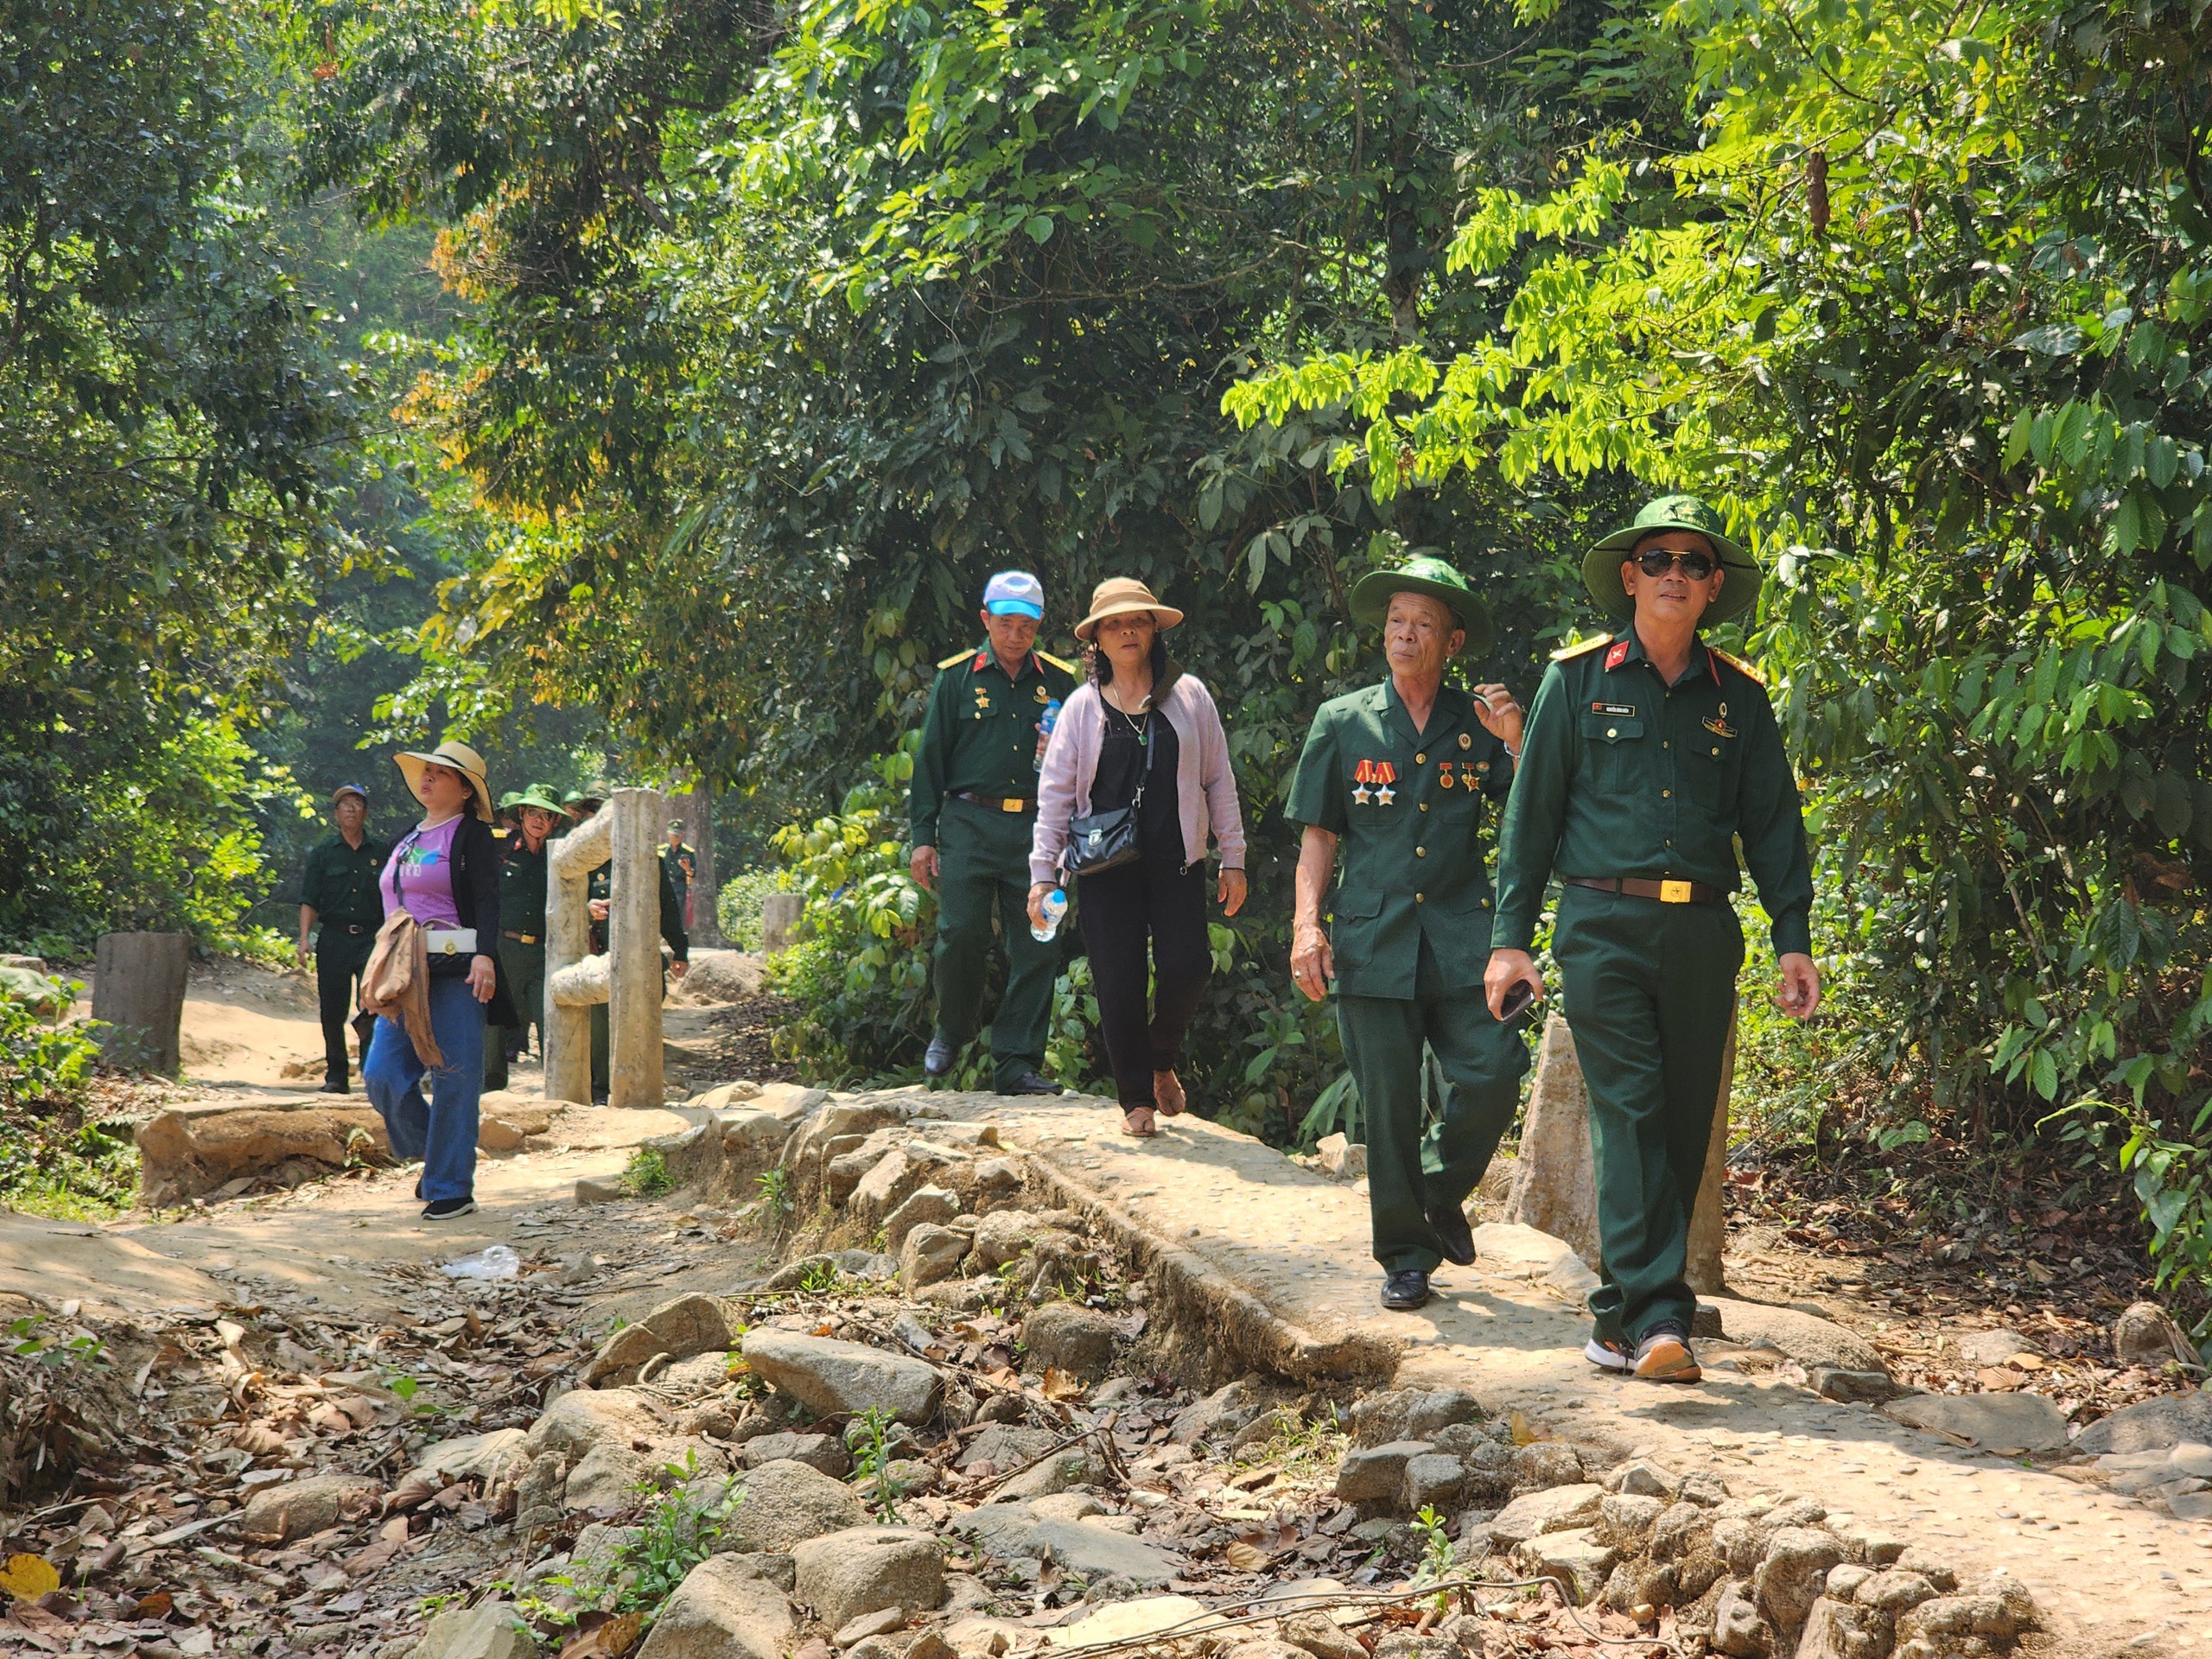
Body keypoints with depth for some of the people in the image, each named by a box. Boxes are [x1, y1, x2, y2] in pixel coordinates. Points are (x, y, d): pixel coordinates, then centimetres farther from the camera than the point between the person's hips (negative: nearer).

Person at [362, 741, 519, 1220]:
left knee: (454, 1082, -6)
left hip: (455, 970, -7)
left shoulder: (472, 835, -1)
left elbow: (487, 901, -12)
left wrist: (483, 956, -26)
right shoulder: (407, 840, 21)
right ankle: (434, 1156, 17)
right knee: (382, 1074, -2)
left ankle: (452, 1188, 1)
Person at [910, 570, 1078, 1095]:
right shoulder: (956, 677, 8)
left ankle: (1017, 1063, 3)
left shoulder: (1059, 681, 12)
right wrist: (923, 836, 1)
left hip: (1035, 829, 2)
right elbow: (930, 758, 7)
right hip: (969, 825, -2)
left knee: (1037, 947, -2)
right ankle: (951, 1030, 15)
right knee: (961, 934, -11)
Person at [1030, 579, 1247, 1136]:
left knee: (1187, 966, -14)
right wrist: (1042, 874, 1)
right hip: (1105, 865, 0)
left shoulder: (1189, 696, 7)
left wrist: (1232, 859, 6)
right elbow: (1055, 792, 7)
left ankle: (1162, 1060, 15)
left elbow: (1218, 780, 10)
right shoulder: (1083, 707, 6)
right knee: (1119, 984, -4)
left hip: (1175, 860, 0)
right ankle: (1136, 1099, 10)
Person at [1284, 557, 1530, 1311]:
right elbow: (1318, 835, 11)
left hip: (1462, 936, 0)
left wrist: (1516, 742, -7)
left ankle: (1442, 1189, 15)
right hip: (1373, 938, 0)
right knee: (1388, 1106, -1)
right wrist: (1306, 924, -1)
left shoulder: (1477, 724, 9)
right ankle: (1405, 1255, 12)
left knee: (1493, 1074, -13)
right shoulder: (1343, 723, 9)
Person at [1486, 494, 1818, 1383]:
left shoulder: (1737, 695, 12)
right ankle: (1655, 1316, -18)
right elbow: (1531, 812, 7)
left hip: (1703, 933, 3)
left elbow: (1773, 825, 15)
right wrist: (1510, 936, 2)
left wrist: (1793, 939, 6)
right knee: (1630, 1114, -13)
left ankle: (1622, 1316, 14)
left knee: (1683, 1125, 4)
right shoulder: (1579, 678, 6)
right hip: (1604, 928, -3)